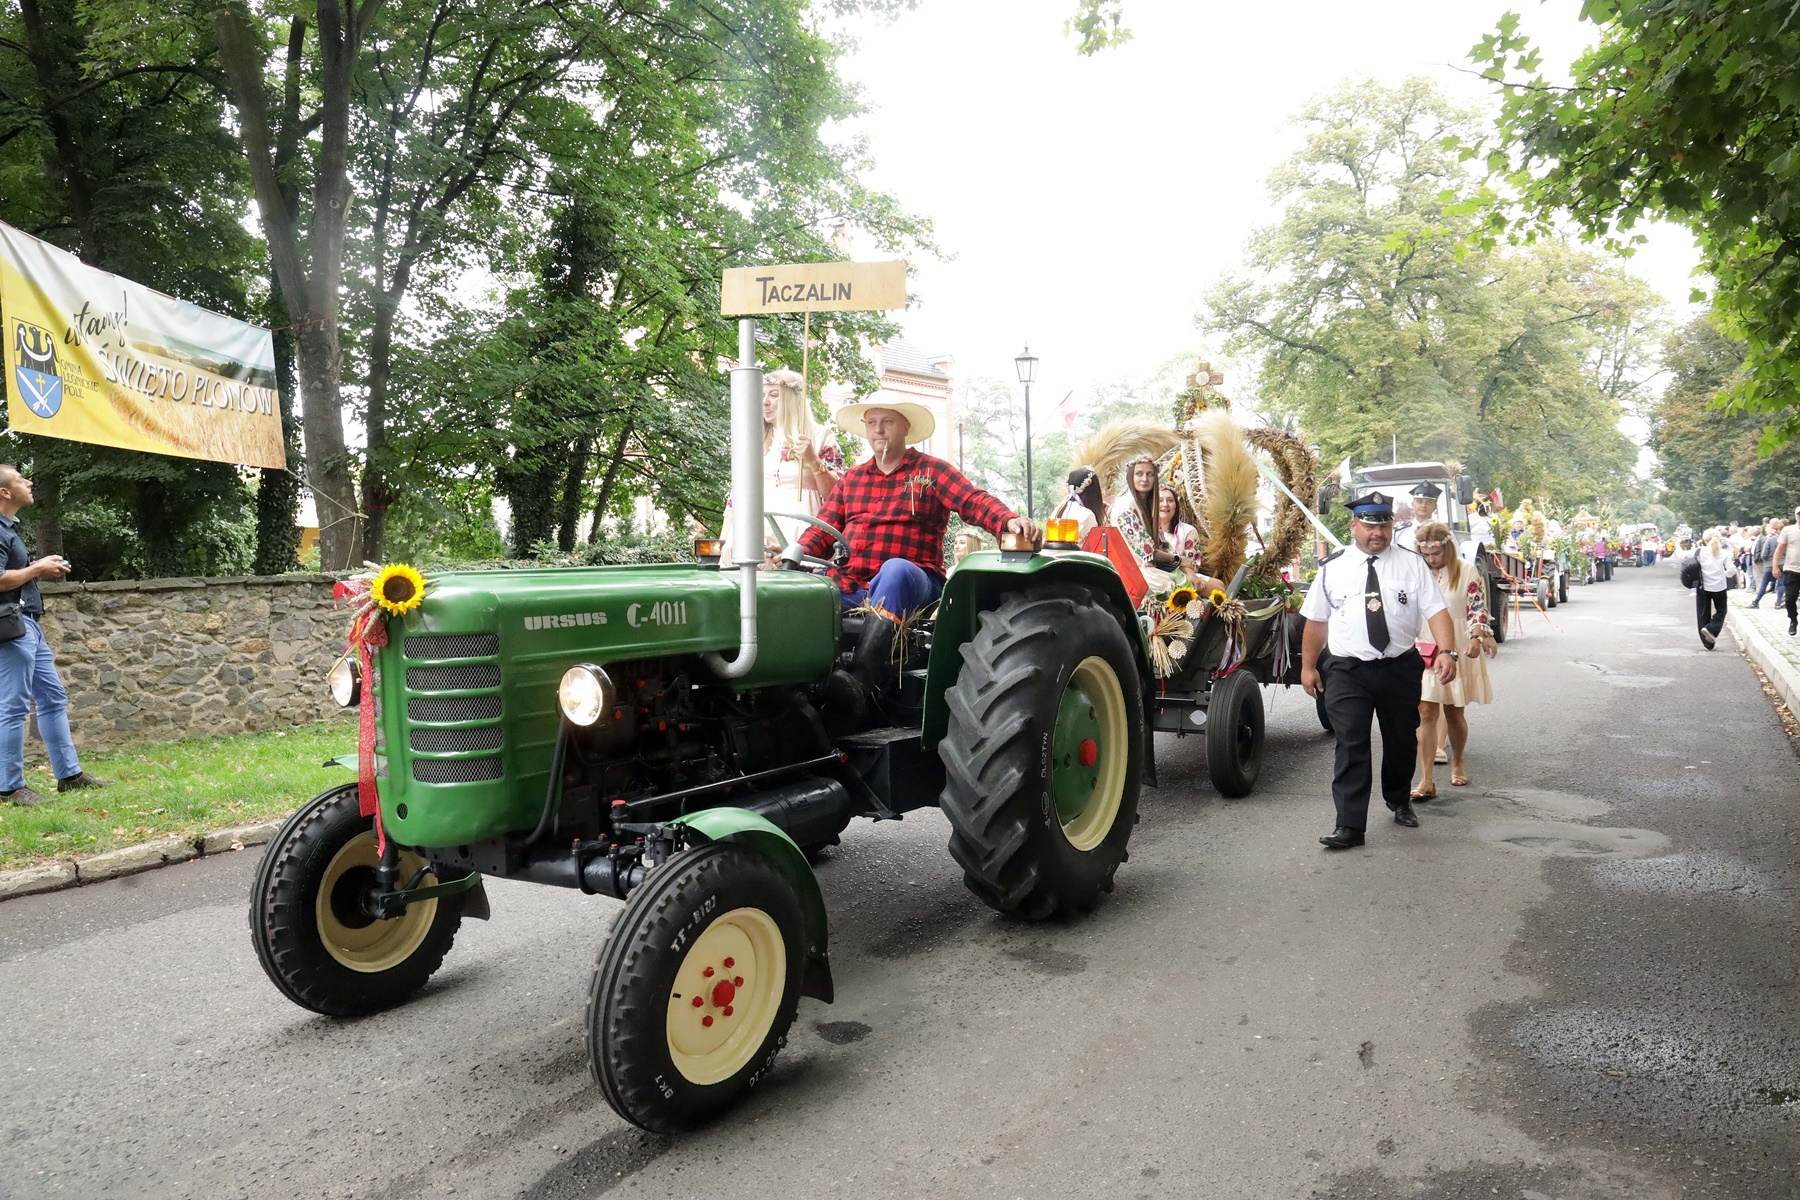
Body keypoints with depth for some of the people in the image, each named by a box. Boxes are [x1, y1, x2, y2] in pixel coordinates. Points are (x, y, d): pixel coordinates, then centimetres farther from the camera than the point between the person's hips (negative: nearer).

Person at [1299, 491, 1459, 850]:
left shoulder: (1412, 564, 0)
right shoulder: (1332, 568, 1)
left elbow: (1437, 611, -8)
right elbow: (1316, 621, 6)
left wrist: (1447, 651, -23)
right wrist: (1307, 666, 6)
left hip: (1401, 668, 2)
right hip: (1347, 670, -2)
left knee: (1402, 739, 17)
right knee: (1351, 745, -8)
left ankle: (1399, 801, 43)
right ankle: (1350, 826, -6)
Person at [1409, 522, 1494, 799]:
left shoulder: (1466, 572, -3)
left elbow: (1477, 609, -5)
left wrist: (1476, 638, -21)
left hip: (1457, 651, -1)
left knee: (1455, 712, 11)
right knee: (1426, 713, -7)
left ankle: (1457, 763, 37)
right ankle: (1426, 781, -10)